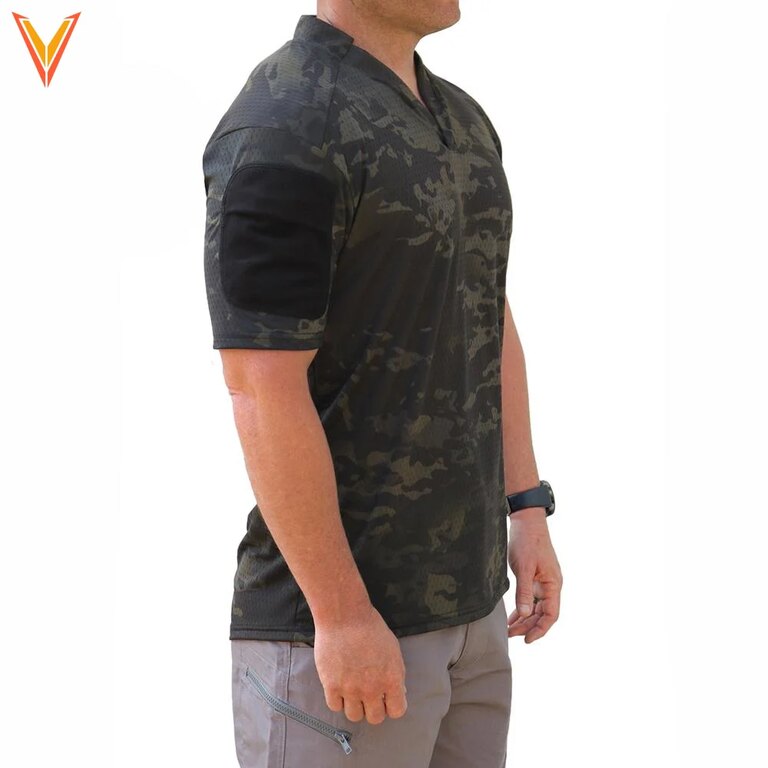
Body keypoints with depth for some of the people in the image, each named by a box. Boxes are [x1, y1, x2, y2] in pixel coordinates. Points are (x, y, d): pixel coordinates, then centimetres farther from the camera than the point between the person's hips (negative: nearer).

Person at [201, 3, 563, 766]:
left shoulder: (462, 120, 10)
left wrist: (527, 507, 12)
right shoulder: (281, 131, -18)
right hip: (341, 618, -8)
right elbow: (263, 390, -21)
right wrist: (342, 614, -20)